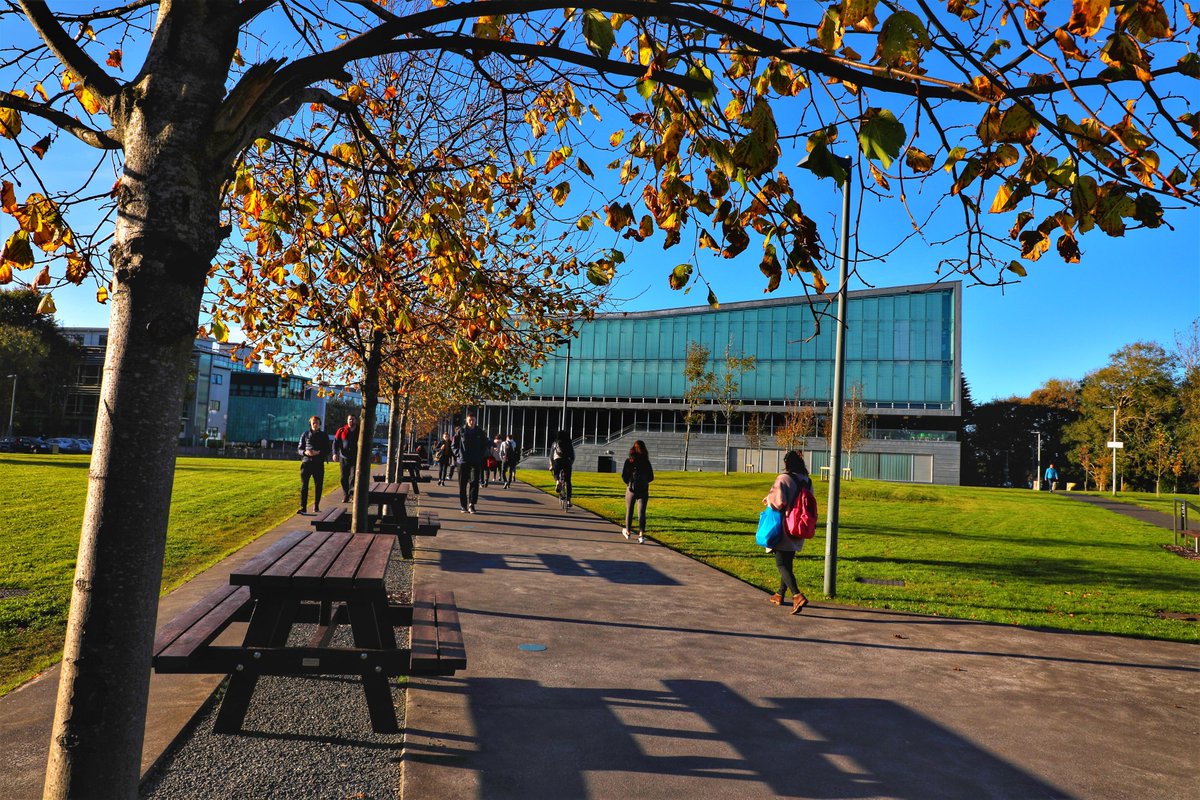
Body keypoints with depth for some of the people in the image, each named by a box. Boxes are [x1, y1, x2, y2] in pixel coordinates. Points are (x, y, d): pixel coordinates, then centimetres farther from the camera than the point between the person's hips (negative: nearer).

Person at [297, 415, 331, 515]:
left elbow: (327, 450, 4)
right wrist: (305, 452, -13)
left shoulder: (324, 435, 7)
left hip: (319, 464, 0)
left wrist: (318, 452, -15)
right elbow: (299, 448, 9)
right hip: (306, 462, 0)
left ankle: (316, 506, 16)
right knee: (304, 486, -5)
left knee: (318, 486, 3)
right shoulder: (305, 434, 7)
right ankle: (303, 508, -4)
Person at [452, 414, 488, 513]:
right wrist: (458, 455, -2)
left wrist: (481, 456, 2)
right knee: (463, 484, 3)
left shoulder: (480, 433, 5)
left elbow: (485, 445, 13)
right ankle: (464, 506, 11)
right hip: (463, 461, 0)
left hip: (476, 462, 0)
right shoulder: (461, 431, 2)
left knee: (474, 482, -10)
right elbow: (454, 444, 8)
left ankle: (471, 504, -9)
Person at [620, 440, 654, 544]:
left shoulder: (629, 461, -6)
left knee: (629, 511, 16)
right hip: (644, 490, 1)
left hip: (631, 490, -1)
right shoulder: (647, 462, -1)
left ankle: (627, 531, 31)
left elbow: (623, 476, -8)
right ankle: (641, 534, -13)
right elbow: (651, 477, 3)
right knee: (641, 512, -1)